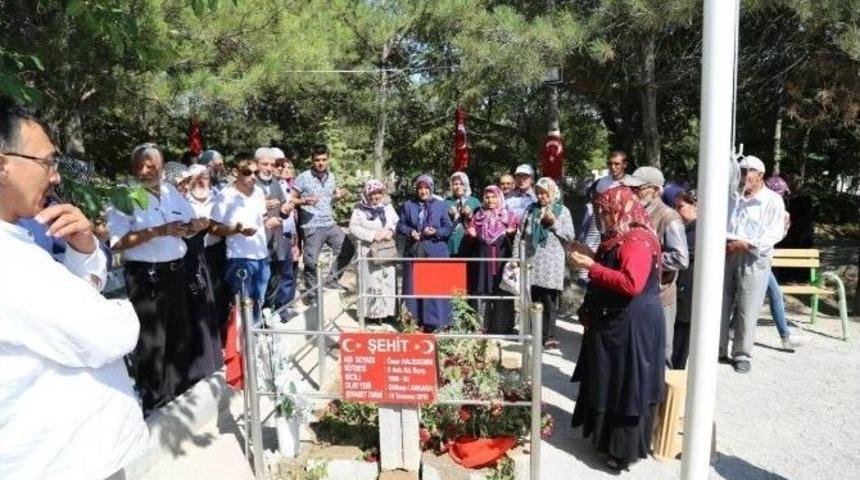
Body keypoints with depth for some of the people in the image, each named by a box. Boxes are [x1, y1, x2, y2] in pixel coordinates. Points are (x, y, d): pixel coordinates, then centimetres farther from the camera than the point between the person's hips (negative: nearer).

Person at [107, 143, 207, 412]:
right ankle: (152, 402, 14)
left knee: (179, 334, 18)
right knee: (151, 341, -2)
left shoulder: (173, 194, 9)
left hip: (176, 271, 7)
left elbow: (188, 227, 19)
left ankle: (178, 390, 37)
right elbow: (117, 242, -18)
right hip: (145, 275, -7)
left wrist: (194, 226, -4)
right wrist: (157, 231, -24)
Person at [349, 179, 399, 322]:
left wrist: (391, 231, -10)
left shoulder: (388, 207, 10)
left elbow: (397, 223, 13)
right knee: (372, 280, -2)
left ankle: (388, 311, 12)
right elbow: (353, 227, -8)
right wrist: (372, 235, -15)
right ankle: (372, 312, 4)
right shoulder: (360, 209, -2)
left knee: (388, 280, 4)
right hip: (369, 252, -4)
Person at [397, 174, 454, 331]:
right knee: (413, 286, 6)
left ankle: (433, 321, 8)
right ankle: (413, 319, 16)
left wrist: (435, 232, -15)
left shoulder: (441, 205, 4)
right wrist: (410, 232, -11)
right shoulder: (408, 205, 9)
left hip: (435, 253, -2)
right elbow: (400, 225, 8)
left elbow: (449, 228, 2)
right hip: (413, 252, 2)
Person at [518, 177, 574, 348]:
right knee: (532, 299, 6)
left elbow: (570, 236, -2)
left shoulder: (562, 211, 4)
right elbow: (521, 234, 10)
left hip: (551, 263, -2)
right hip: (532, 261, 3)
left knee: (549, 301, -3)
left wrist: (554, 222, -10)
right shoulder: (531, 209, 11)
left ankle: (549, 336, 2)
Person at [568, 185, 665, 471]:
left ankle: (625, 450, 10)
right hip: (616, 321, 10)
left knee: (627, 387, -1)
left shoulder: (637, 241, -20)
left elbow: (631, 284, -32)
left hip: (633, 325, -10)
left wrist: (592, 267, -27)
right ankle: (608, 436, 31)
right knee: (610, 382, 17)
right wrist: (590, 263, 7)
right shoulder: (620, 237, 13)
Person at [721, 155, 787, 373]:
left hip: (753, 259, -4)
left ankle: (742, 355, 12)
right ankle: (718, 350, 16)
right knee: (721, 305, 5)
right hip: (727, 255, 4)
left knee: (747, 311, -1)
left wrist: (746, 244, -18)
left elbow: (774, 233, -7)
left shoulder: (773, 200, 1)